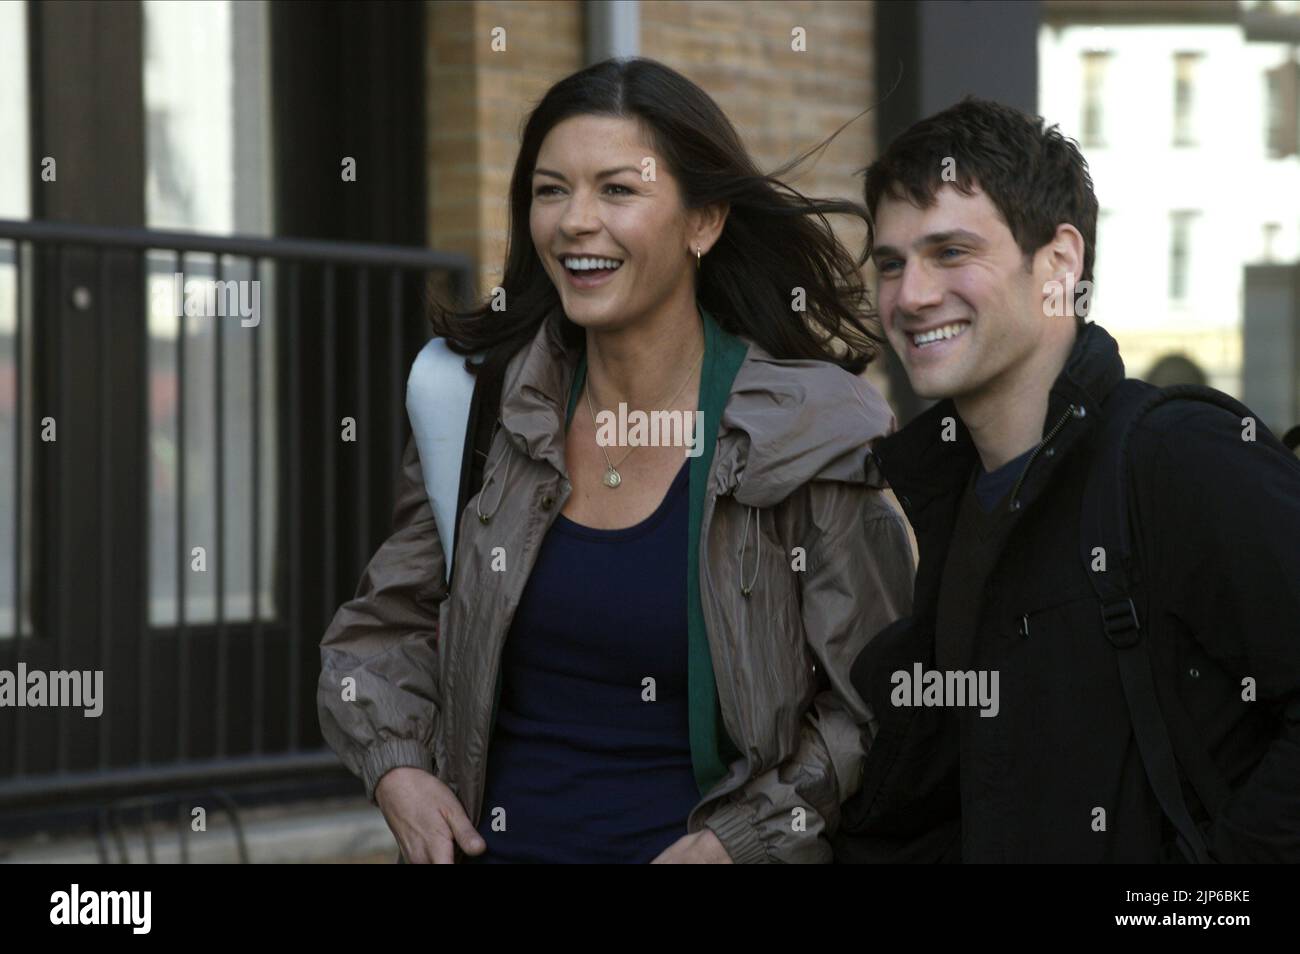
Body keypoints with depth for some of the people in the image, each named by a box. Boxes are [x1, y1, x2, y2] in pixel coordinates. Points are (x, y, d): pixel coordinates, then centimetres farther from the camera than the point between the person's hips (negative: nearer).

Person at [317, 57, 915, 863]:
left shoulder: (815, 434, -11)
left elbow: (874, 705, -9)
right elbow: (387, 626, 11)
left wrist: (726, 843, -17)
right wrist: (395, 769, -5)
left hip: (683, 844, -3)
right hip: (497, 842, 3)